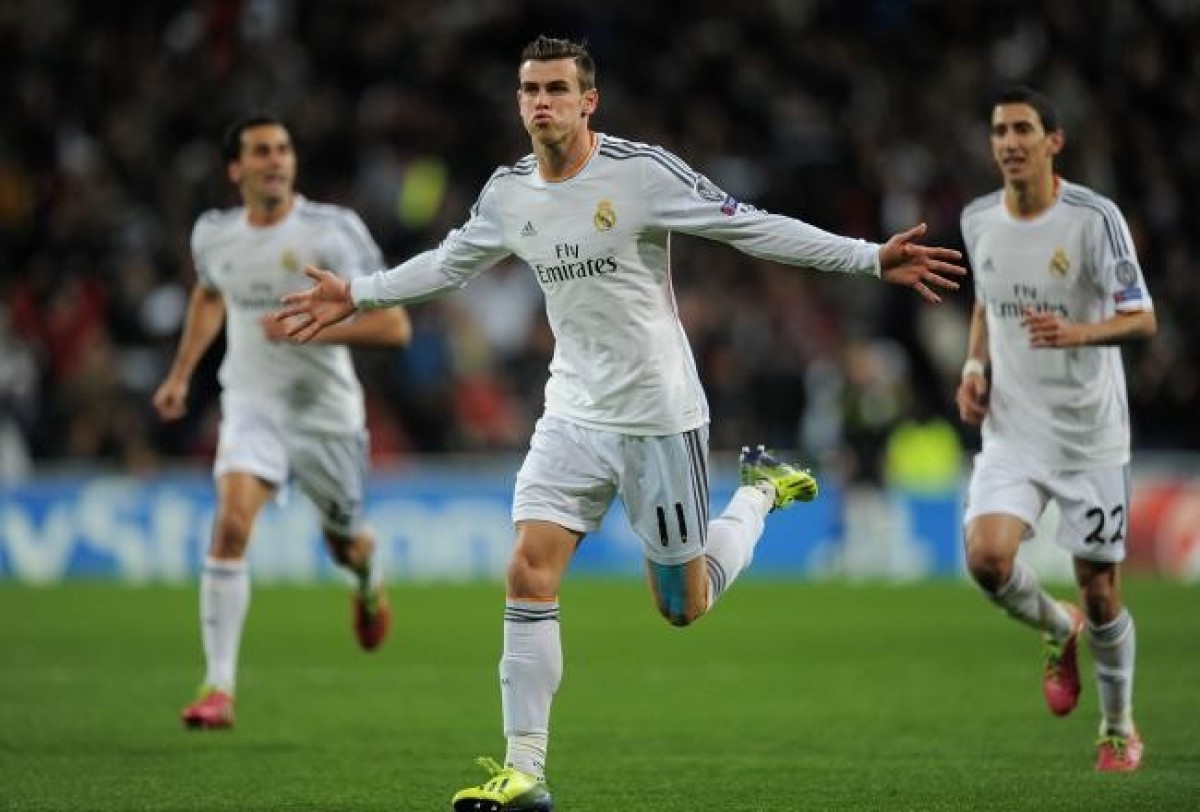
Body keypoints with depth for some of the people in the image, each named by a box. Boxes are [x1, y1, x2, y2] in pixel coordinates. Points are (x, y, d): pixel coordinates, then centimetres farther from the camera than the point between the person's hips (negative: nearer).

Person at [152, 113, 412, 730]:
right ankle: (219, 686, -21)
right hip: (251, 407, 1)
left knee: (346, 543, 16)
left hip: (327, 414, -1)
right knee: (230, 524, -23)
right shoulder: (212, 234, -1)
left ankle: (368, 579, 58)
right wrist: (181, 373, 20)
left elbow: (394, 326, -15)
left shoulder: (333, 231, -14)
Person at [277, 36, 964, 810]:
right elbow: (450, 262, 22)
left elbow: (753, 227, -13)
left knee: (684, 606, 4)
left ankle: (761, 490, 33)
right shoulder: (509, 192, 2)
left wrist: (871, 258, -18)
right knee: (529, 576, -12)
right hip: (573, 418, 4)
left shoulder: (643, 171, -14)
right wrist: (358, 294, 24)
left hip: (660, 417, -4)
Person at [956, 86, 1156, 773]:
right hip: (1012, 431, 3)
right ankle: (1059, 629, 13)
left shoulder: (1095, 218, -12)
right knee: (987, 556, -20)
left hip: (1090, 433, -3)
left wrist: (1076, 333, -31)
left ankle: (1120, 729, 26)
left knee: (1100, 590, 2)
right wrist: (975, 368, 4)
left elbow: (1143, 321, -12)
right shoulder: (978, 220, 3)